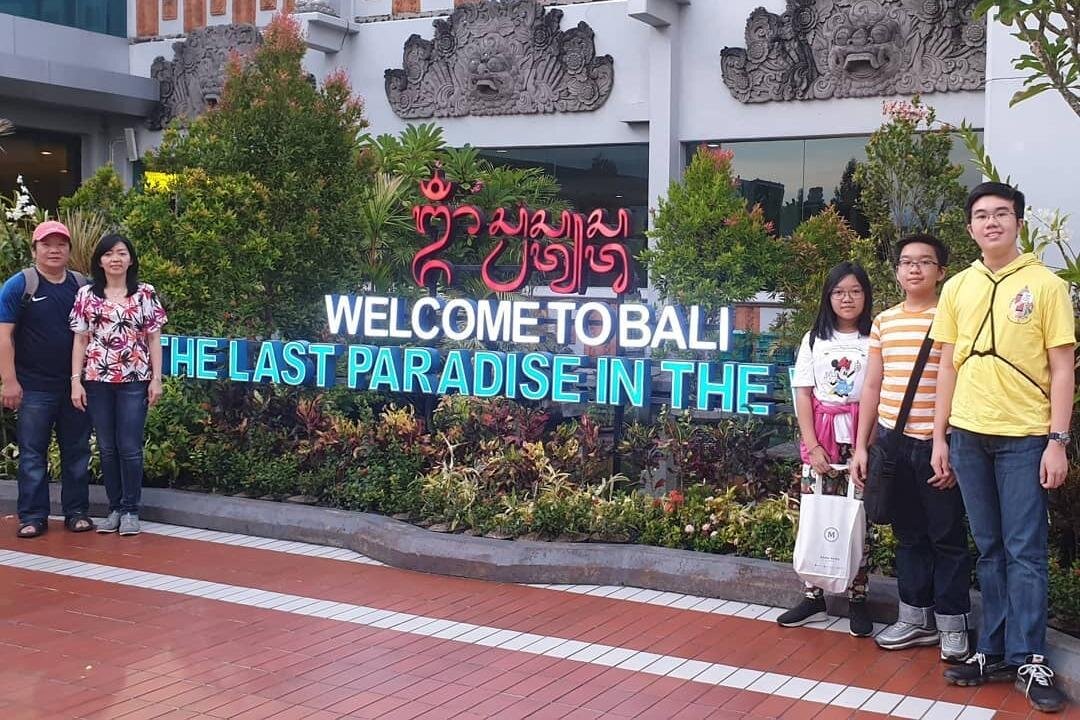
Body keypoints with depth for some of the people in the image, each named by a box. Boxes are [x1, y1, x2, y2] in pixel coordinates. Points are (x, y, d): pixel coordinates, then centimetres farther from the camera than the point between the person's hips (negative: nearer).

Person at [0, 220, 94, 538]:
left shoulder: (82, 286, 8)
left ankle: (77, 512, 16)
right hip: (34, 388, -3)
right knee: (32, 453, 2)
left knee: (77, 452, 7)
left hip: (77, 385, 3)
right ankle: (33, 517, 8)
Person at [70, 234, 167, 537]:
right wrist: (76, 381, 0)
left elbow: (154, 339, 4)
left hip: (134, 380, -2)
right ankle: (115, 508, 16)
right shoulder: (86, 295, 6)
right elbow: (80, 340, 7)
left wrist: (156, 379, -2)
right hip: (97, 381, 2)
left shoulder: (145, 294, 4)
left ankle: (130, 510, 8)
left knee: (129, 448, -2)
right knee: (107, 448, 6)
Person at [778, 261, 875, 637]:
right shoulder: (814, 339, 7)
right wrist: (812, 446, -6)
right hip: (820, 436, 2)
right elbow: (803, 396, 3)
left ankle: (857, 599, 9)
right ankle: (813, 597, 11)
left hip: (862, 437, -2)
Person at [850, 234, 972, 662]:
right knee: (908, 534, 13)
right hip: (893, 440, 5)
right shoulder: (884, 321, 10)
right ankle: (916, 618, 23)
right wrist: (861, 445, 9)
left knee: (947, 537, 4)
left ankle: (953, 625, 14)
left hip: (936, 443, -5)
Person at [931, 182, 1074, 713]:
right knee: (989, 550, 10)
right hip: (968, 435, 3)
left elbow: (1062, 369, -2)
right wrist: (939, 437, 9)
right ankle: (995, 652, 17)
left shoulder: (1045, 285, -1)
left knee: (1025, 551, -1)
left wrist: (1058, 441, -9)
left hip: (1025, 437, -3)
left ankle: (1028, 659, 8)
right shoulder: (957, 288, 9)